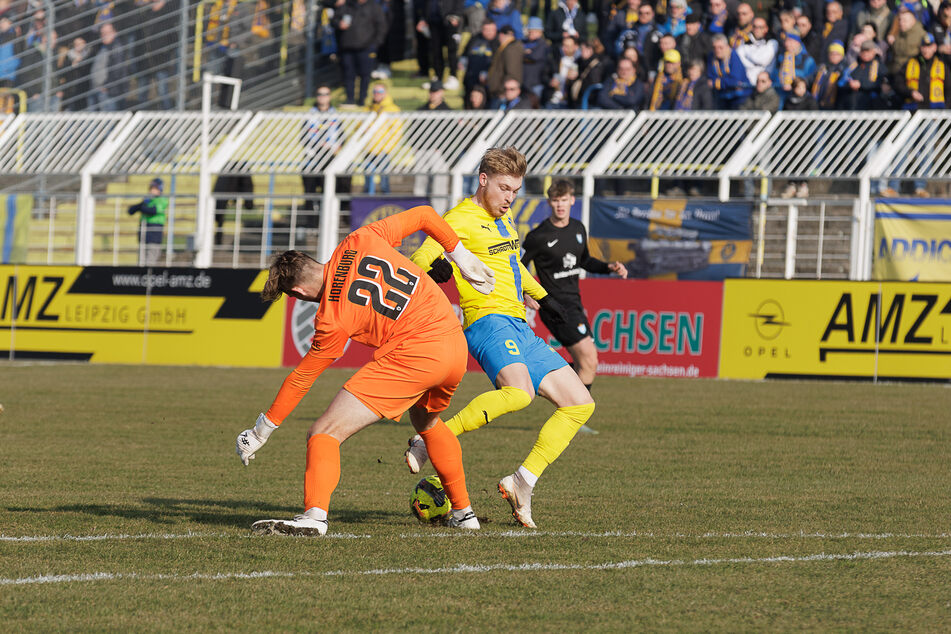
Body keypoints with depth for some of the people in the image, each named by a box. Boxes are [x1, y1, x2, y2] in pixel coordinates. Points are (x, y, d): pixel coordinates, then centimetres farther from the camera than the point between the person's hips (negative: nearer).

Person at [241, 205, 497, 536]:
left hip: (413, 356, -8)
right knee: (427, 422, 38)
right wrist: (461, 256, 28)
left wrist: (260, 431, 14)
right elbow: (423, 215, 16)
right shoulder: (357, 243, 8)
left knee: (324, 433, -8)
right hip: (455, 345, 8)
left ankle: (315, 515, -29)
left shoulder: (333, 320, -5)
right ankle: (463, 512, 41)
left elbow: (301, 378, 3)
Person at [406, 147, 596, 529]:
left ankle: (523, 482, 3)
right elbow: (421, 261, -19)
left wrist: (542, 296, 45)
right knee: (518, 390, -37)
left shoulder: (503, 218, 22)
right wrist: (436, 266, -40)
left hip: (520, 329, 9)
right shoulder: (462, 218, -5)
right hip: (489, 321, -9)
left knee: (580, 404, 4)